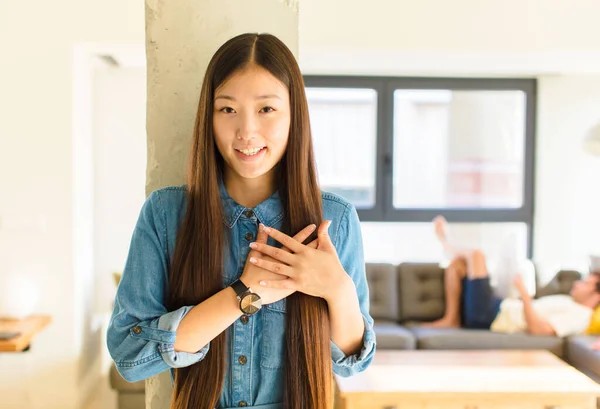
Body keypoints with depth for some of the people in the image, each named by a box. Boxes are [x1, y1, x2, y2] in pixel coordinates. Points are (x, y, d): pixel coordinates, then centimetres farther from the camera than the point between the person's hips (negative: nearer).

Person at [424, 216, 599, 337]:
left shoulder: (579, 316, -12)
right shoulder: (568, 303, 20)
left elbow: (537, 329, -27)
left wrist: (523, 292, -25)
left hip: (490, 318, -10)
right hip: (499, 307, 10)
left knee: (476, 255, -15)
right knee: (458, 262, 14)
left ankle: (447, 244, 20)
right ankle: (452, 320, 6)